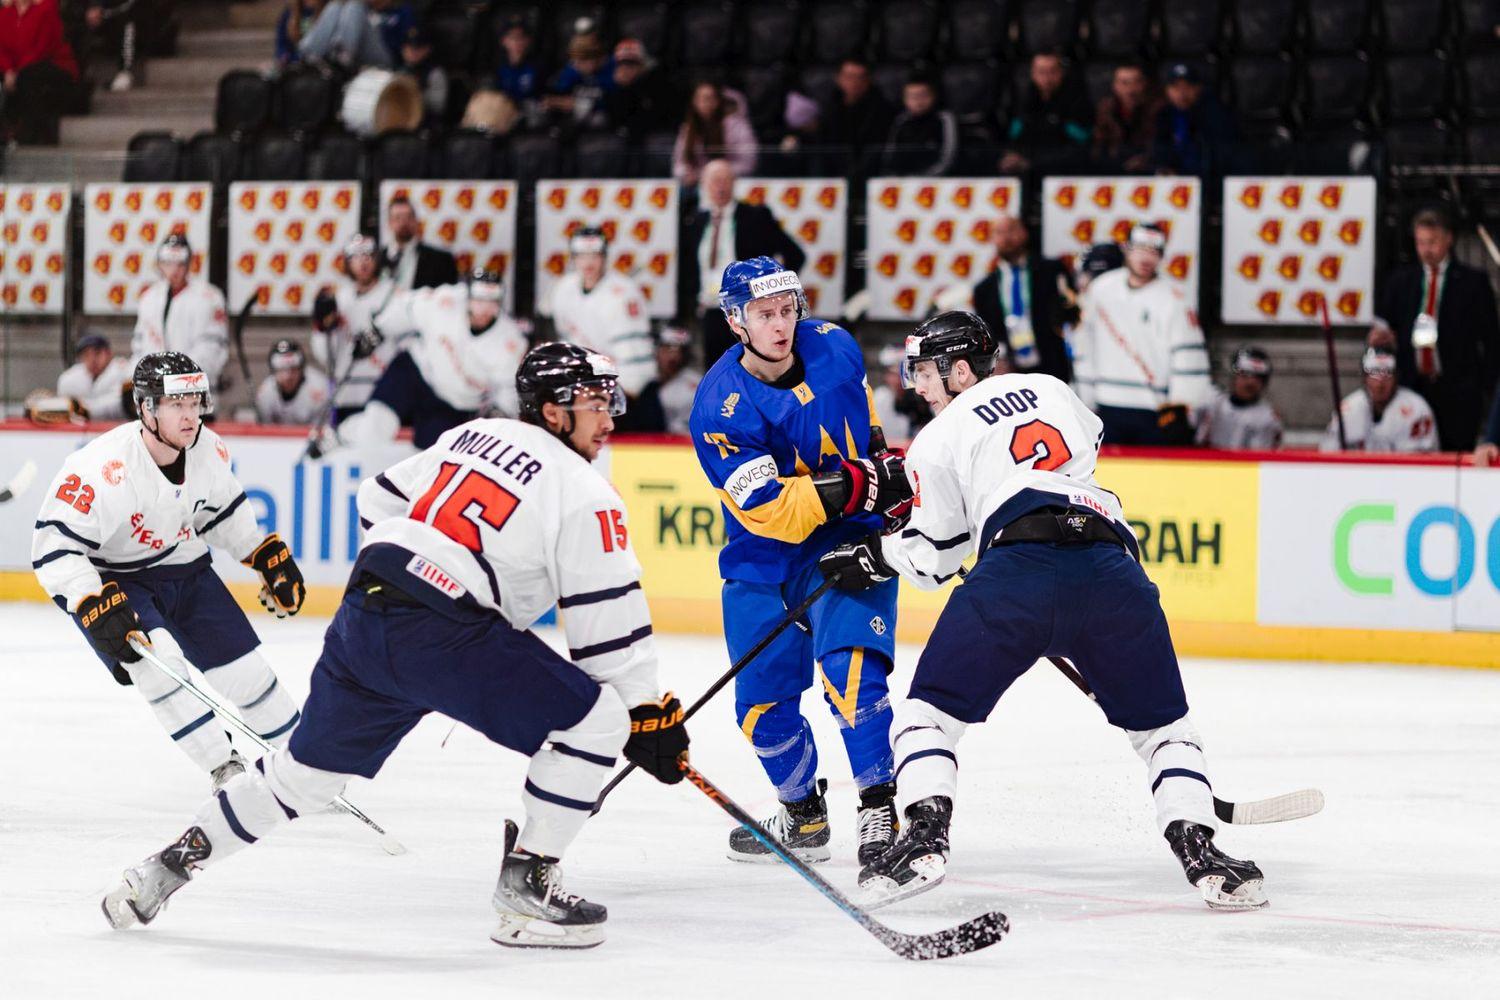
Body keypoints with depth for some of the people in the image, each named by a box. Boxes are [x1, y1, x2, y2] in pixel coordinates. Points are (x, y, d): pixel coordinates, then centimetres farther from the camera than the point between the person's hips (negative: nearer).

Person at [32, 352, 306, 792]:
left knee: (245, 669, 5)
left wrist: (271, 556, 12)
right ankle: (226, 772, -18)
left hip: (186, 570, 6)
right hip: (113, 582, -6)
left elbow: (224, 508, 11)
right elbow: (54, 545, -33)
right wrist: (97, 610, -41)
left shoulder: (208, 450, -12)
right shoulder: (104, 468, -33)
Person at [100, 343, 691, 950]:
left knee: (309, 766, 24)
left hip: (361, 617, 8)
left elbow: (380, 501, 28)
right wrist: (648, 712, 4)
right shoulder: (584, 494, -2)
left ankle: (172, 862, 29)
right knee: (594, 718, -3)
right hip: (443, 637, -8)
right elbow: (608, 620, -3)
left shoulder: (472, 436, 20)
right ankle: (526, 886, -3)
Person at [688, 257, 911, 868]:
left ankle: (879, 810, -18)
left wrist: (888, 469, 12)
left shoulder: (834, 348, -7)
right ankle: (803, 815, 28)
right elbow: (768, 511, -27)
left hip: (851, 542, 0)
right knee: (762, 703, 4)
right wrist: (847, 484, -37)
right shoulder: (721, 408, -20)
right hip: (763, 561, 0)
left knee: (849, 666, -22)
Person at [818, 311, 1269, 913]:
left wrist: (873, 558, 42)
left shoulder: (939, 439, 19)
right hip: (1113, 565, 3)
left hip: (1018, 564, -3)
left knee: (931, 711, 10)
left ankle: (924, 839, -10)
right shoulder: (1047, 388, 30)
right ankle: (1200, 851, -2)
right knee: (1160, 726, 17)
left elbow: (930, 557, 22)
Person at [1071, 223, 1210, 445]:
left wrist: (1179, 405, -13)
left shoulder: (1171, 299, -8)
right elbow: (1085, 345, 13)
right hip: (1109, 409, 4)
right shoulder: (1101, 289, 5)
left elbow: (1189, 354, -9)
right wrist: (1088, 399, 13)